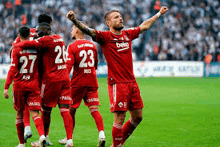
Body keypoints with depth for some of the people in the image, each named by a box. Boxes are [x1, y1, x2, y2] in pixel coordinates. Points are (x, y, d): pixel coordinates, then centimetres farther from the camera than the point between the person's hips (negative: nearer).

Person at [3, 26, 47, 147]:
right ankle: (42, 135, -29)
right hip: (33, 85, 2)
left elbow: (13, 70, -12)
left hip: (19, 85, -2)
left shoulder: (16, 50, -7)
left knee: (19, 113, 12)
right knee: (35, 113, -3)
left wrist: (6, 87, -11)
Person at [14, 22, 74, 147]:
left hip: (51, 79, -6)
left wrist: (15, 45, 4)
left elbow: (28, 44, -16)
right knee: (65, 111, 0)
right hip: (65, 79, 6)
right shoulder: (59, 39, 13)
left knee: (46, 111, 7)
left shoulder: (46, 40, -11)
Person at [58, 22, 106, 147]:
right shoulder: (92, 45, 10)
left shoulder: (73, 47, -7)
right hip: (92, 83, 4)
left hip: (78, 83, -4)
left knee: (72, 111, 8)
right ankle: (101, 133, -21)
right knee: (94, 109, -2)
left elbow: (68, 66, -14)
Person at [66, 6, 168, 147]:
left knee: (137, 116, 11)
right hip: (117, 84, -7)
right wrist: (74, 20, -38)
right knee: (120, 118, -7)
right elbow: (88, 30, -21)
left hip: (132, 82, 7)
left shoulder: (128, 34, 12)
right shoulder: (105, 36, -5)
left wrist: (159, 14, 39)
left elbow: (144, 26, 29)